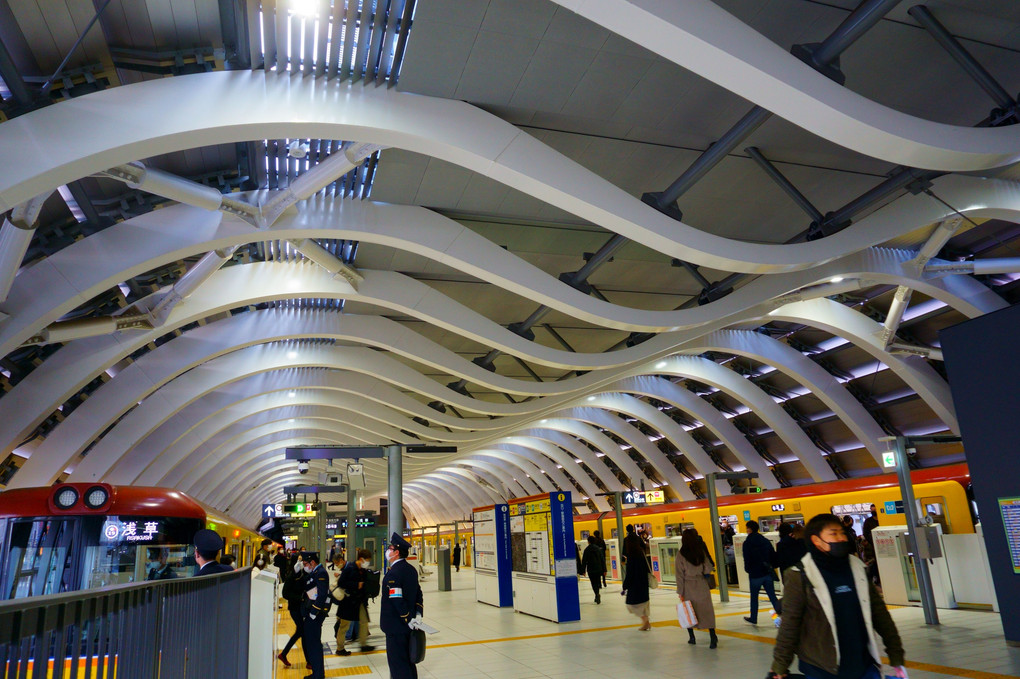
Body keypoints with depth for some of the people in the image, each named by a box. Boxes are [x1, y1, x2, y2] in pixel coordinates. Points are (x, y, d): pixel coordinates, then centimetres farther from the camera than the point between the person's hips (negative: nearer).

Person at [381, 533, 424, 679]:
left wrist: (409, 619, -17)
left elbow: (397, 600, -24)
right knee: (408, 659, 19)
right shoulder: (411, 569, 7)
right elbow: (418, 594, 10)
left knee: (398, 663, 0)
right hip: (408, 627, 9)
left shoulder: (393, 574, -20)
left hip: (396, 626, -8)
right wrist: (418, 614, 4)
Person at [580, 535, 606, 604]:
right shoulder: (598, 548, 4)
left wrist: (583, 570, 1)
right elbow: (602, 560, 5)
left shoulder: (587, 549, -7)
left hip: (591, 570, -4)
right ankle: (597, 598, 21)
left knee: (594, 583, 0)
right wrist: (604, 570, 9)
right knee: (597, 582, 16)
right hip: (599, 569, 4)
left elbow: (584, 560, -6)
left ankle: (597, 594, -24)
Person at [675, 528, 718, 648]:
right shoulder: (701, 551, -3)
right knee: (707, 611, 4)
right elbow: (709, 568, -3)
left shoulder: (681, 554, -8)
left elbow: (680, 574, -7)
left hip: (688, 587, -1)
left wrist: (680, 592, -2)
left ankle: (692, 637, 18)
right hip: (701, 585, 1)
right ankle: (713, 637, -4)